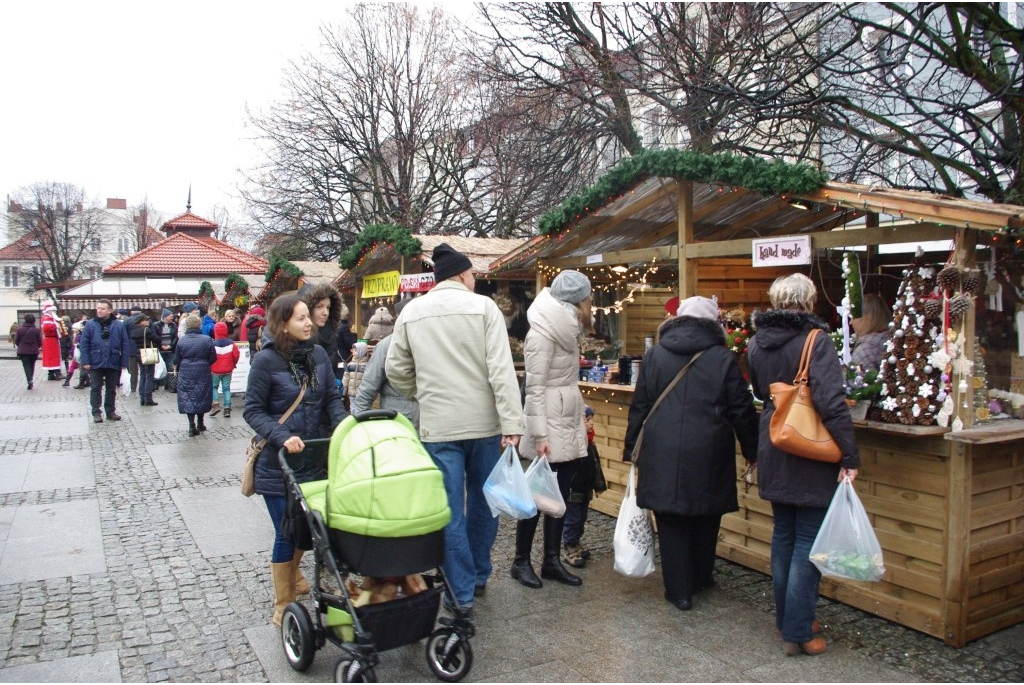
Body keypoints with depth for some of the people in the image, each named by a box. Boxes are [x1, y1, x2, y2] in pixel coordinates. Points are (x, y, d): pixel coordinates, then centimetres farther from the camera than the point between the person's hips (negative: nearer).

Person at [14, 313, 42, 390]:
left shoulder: (19, 330, -6)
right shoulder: (36, 330, -7)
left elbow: (16, 341, 1)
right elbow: (40, 342, -4)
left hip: (23, 352, -1)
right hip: (34, 352, 1)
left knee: (26, 366, -3)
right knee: (32, 366, 16)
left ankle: (29, 380, -22)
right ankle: (30, 380, 23)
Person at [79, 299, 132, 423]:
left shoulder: (119, 325, -3)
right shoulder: (91, 325, -4)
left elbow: (125, 345, -1)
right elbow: (84, 344, -4)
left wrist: (124, 362, -4)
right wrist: (85, 361, -10)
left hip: (113, 364, 1)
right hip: (96, 364, -1)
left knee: (112, 389, 12)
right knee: (96, 389, 6)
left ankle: (110, 411, 23)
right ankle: (96, 412, 13)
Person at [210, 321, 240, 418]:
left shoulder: (213, 344, -13)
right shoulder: (231, 343, -4)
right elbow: (236, 355, -4)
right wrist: (233, 364, 13)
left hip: (215, 370, -3)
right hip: (228, 370, 3)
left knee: (213, 386, 14)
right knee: (226, 388, 8)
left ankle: (215, 404, -5)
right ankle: (227, 408, 1)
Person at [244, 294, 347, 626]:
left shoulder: (318, 354, 0)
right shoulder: (266, 361, -14)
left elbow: (331, 398, 5)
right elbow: (253, 411, -10)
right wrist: (282, 437, -24)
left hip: (314, 460, 5)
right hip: (278, 465, -5)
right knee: (286, 533, 2)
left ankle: (292, 574, 48)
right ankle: (283, 605, 21)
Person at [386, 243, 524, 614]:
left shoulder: (412, 312, 4)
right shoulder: (483, 306, -5)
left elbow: (396, 369, 9)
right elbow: (501, 369, -13)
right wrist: (511, 423, -14)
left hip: (438, 427, 0)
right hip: (484, 422, 0)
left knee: (451, 510, 6)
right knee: (483, 501, 18)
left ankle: (463, 593, 11)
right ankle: (479, 576, 32)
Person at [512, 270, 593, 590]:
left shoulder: (566, 329, 12)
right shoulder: (542, 332, -14)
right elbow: (535, 386, -18)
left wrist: (579, 419, 13)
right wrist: (539, 434, -22)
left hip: (569, 422, 8)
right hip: (550, 423, -8)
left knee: (560, 495, 11)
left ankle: (552, 560, 21)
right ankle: (521, 561, 16)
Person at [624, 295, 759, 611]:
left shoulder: (654, 355, 2)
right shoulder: (724, 358, -2)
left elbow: (639, 407, 4)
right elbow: (741, 410, 1)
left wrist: (631, 449, 12)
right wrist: (752, 451, 14)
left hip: (663, 455, 0)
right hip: (708, 455, 0)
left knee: (672, 523, 8)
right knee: (705, 520, 18)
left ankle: (679, 590, 14)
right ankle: (700, 578, 35)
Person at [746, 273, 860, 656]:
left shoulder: (756, 344, 4)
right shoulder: (816, 342, -15)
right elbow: (832, 404, -22)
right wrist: (850, 456, -18)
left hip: (773, 454, 6)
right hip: (811, 457, -6)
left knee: (783, 535, 18)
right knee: (808, 542, 3)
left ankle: (786, 619, 29)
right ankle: (797, 633, 9)